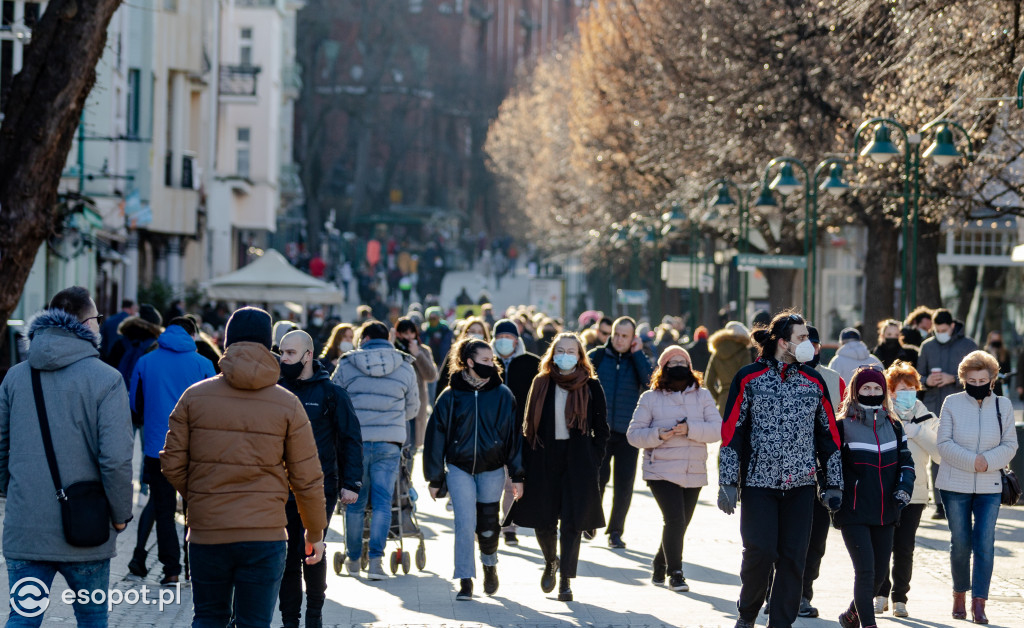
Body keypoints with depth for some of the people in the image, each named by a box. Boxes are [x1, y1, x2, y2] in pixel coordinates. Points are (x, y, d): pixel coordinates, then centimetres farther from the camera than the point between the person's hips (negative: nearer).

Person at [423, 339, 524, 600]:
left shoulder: (502, 395, 1)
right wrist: (435, 478, 2)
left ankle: (489, 564, 37)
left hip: (492, 469, 1)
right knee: (465, 524, -8)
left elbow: (514, 434, 3)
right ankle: (465, 581, 0)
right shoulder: (451, 396, -2)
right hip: (459, 468, -1)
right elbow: (436, 436, 2)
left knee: (488, 525, 7)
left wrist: (517, 475, 1)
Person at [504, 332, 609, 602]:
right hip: (545, 459, 2)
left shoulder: (591, 386, 2)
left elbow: (601, 428, 5)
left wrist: (594, 461, -4)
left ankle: (566, 580, 2)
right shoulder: (541, 384, 6)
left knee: (572, 521, -4)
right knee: (542, 520, 4)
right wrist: (527, 464, 1)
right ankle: (550, 562, 33)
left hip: (578, 460, -2)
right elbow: (529, 425, 8)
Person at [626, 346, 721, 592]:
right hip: (661, 471, -3)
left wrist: (690, 429, -19)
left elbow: (717, 430, -3)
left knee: (679, 524, 10)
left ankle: (659, 567, 31)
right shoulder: (650, 398, 4)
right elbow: (634, 434, 0)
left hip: (694, 473, 3)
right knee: (675, 520, -16)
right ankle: (675, 573, -4)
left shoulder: (703, 396, 8)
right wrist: (658, 435, -18)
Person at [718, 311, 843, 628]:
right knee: (760, 552, -7)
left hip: (801, 483, 3)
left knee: (793, 557, 0)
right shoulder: (749, 378, -1)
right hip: (758, 481, -3)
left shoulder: (814, 381, 9)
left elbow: (828, 434, 13)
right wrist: (728, 482, -5)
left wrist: (833, 484, 10)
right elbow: (731, 432, -1)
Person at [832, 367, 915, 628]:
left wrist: (904, 488, 0)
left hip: (885, 513, 5)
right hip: (853, 514, -5)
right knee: (865, 570, -14)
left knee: (880, 572, 12)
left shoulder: (893, 426, 11)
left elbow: (905, 461, 16)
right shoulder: (842, 426, -3)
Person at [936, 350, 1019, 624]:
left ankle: (979, 604, -5)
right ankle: (960, 594, 25)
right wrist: (972, 461, -18)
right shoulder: (952, 403, -1)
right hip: (955, 484, -1)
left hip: (989, 487, 1)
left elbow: (1010, 445, 3)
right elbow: (944, 444, -6)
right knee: (960, 543, 5)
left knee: (985, 543, -7)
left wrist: (988, 460, -15)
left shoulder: (1003, 405, 4)